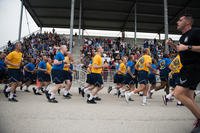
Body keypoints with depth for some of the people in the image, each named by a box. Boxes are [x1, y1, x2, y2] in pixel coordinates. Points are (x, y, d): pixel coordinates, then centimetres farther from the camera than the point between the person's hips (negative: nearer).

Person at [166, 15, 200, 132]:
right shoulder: (183, 36, 17)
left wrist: (187, 47, -23)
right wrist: (172, 45, 16)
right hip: (187, 68, 9)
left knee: (178, 93, -17)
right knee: (188, 97, 11)